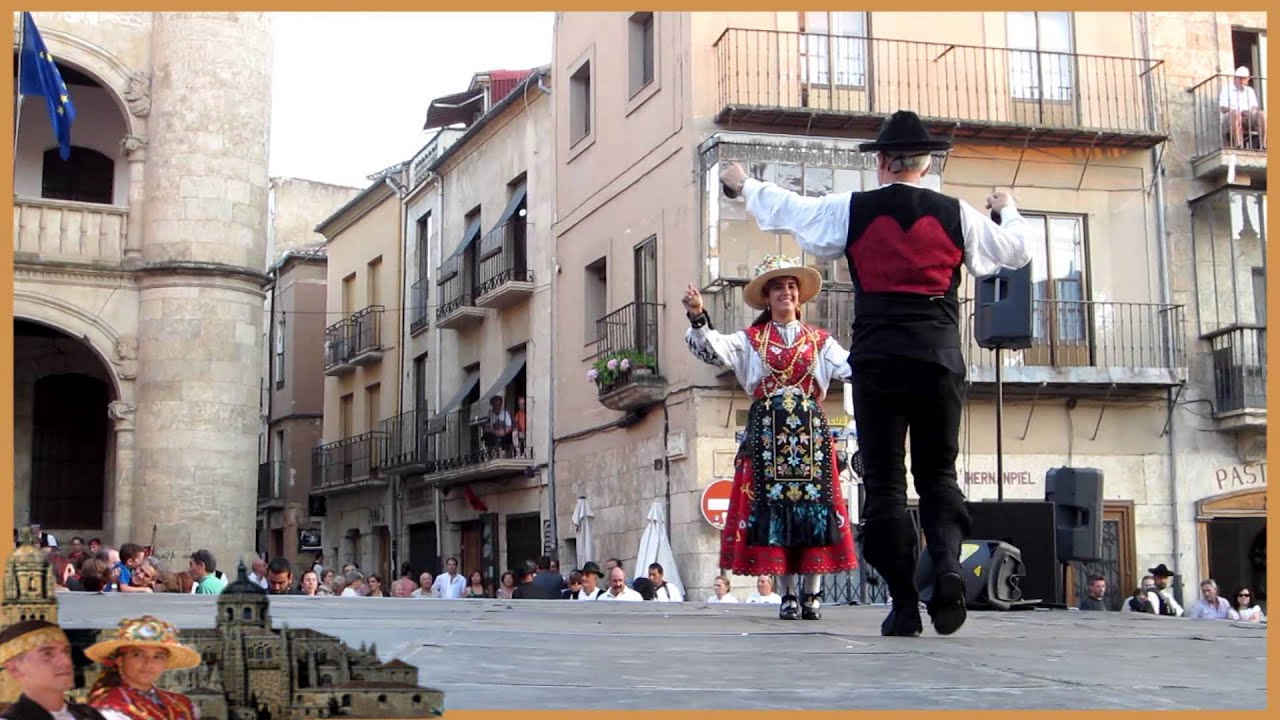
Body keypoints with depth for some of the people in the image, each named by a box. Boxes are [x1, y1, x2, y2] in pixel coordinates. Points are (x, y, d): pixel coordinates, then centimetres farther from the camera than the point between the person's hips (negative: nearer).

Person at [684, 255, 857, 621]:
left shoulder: (820, 341, 15)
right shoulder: (750, 340, 11)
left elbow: (851, 366, 1)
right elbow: (714, 349, -5)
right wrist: (698, 318, -22)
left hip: (811, 432, 1)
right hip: (767, 433, -1)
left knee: (813, 506, -4)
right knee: (773, 506, -4)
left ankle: (813, 593, 3)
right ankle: (788, 593, 4)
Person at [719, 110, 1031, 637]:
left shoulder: (852, 210, 2)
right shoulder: (956, 214, 5)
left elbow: (786, 208, 17)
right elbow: (1014, 251, 17)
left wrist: (743, 185, 36)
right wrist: (1007, 210, 39)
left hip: (878, 359, -1)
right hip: (940, 357, 1)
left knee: (885, 481, 3)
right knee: (937, 474, 11)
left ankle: (905, 605, 0)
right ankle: (946, 565, -15)